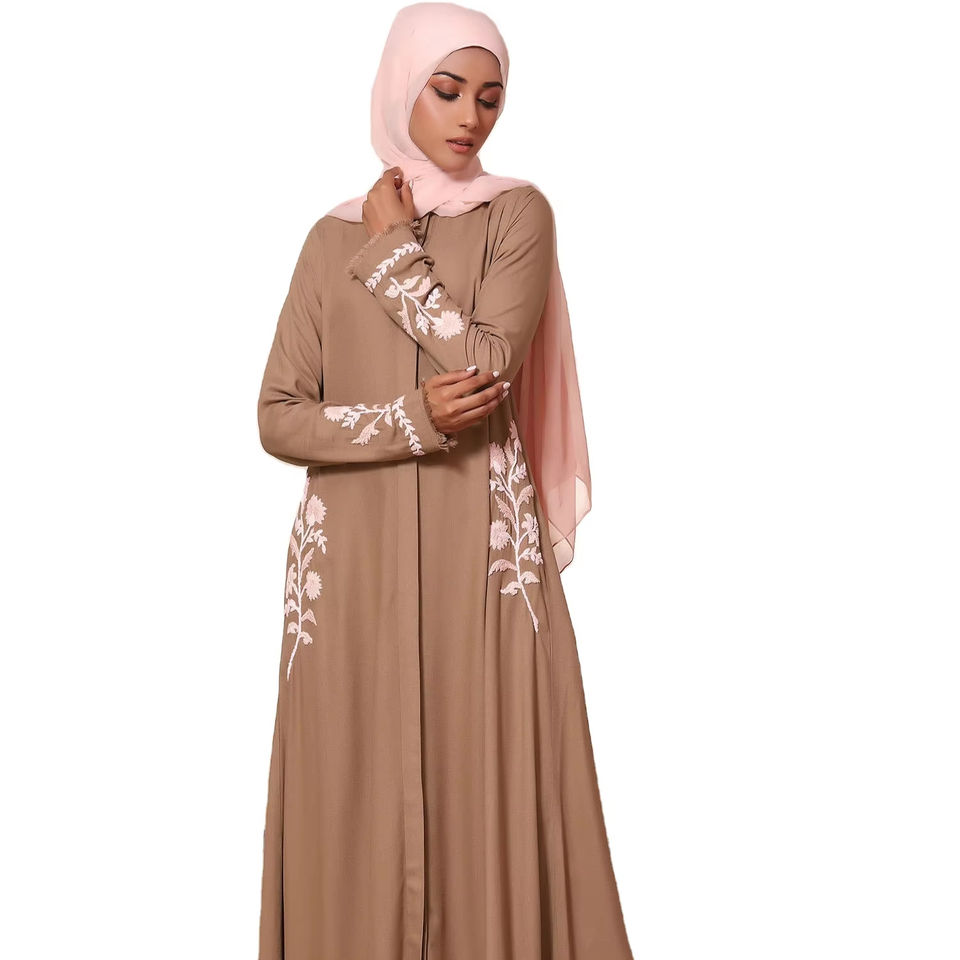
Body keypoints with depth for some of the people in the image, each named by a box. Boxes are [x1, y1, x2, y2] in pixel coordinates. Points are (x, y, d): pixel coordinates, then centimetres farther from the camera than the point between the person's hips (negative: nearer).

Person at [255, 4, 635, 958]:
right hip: (354, 555, 2)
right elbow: (278, 417, 2)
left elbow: (485, 366, -12)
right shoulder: (333, 236, 10)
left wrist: (395, 249, -3)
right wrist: (409, 420, -12)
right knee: (358, 802, 4)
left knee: (487, 792, 0)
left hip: (480, 550, -1)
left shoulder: (517, 214, 4)